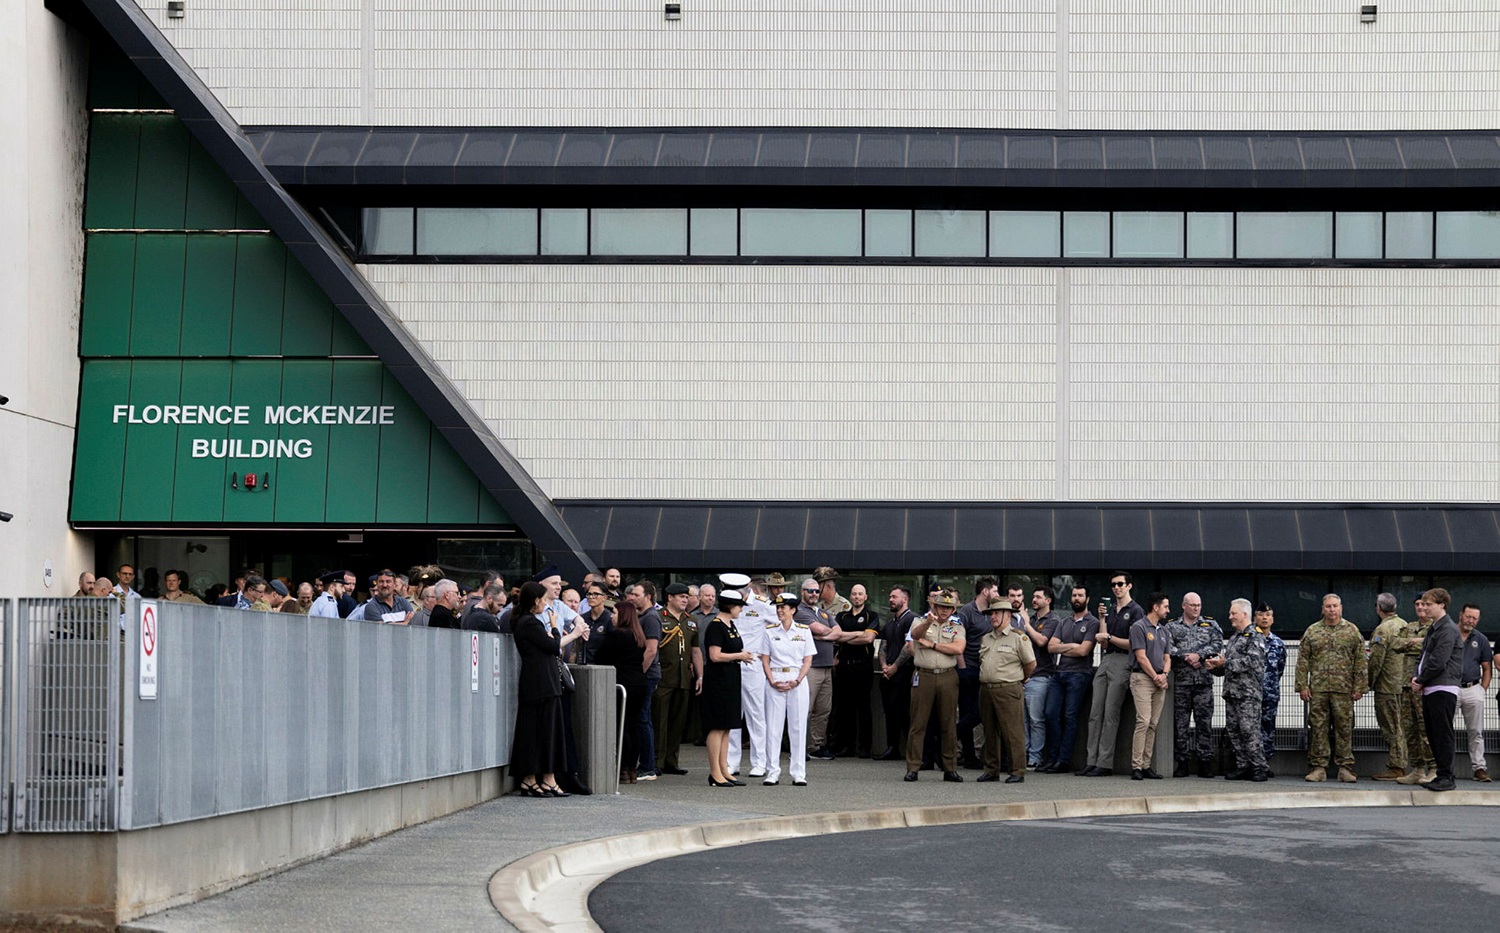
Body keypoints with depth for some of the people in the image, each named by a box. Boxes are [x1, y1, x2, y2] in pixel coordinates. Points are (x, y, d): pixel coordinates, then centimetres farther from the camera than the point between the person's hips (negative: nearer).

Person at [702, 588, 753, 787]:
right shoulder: (716, 626, -14)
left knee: (726, 728, 11)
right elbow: (715, 656, -21)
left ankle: (724, 771, 14)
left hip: (730, 680, 10)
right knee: (718, 728, -6)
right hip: (718, 680, -10)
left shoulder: (730, 626, 15)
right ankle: (715, 774, -4)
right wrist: (739, 656, -12)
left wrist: (742, 656, 7)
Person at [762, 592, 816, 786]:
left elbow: (808, 661, 3)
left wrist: (796, 681, -10)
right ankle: (772, 772, 3)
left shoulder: (804, 631, 5)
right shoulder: (770, 630, 7)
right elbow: (765, 660, 6)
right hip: (775, 681, 0)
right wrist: (772, 681, -8)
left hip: (798, 682, 0)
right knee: (773, 726, -1)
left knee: (798, 727, 0)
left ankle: (798, 773, 4)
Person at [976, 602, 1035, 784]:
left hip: (1008, 690, -7)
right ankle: (991, 770, 16)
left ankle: (1018, 771, -5)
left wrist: (1020, 679, 11)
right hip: (986, 689, 7)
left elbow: (1031, 664, 1)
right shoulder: (985, 639, 17)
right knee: (990, 732, 9)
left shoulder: (1018, 637, -3)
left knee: (1013, 732, -7)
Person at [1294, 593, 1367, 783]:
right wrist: (1302, 686, 1)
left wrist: (1359, 687, -2)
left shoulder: (1352, 631, 7)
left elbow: (1361, 661, 5)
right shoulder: (1312, 632, 9)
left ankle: (1346, 767, 4)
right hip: (1317, 689, 1)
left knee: (1344, 728, -1)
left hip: (1344, 689, -1)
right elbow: (1303, 661, 8)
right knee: (1318, 728, 1)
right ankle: (1319, 767, 6)